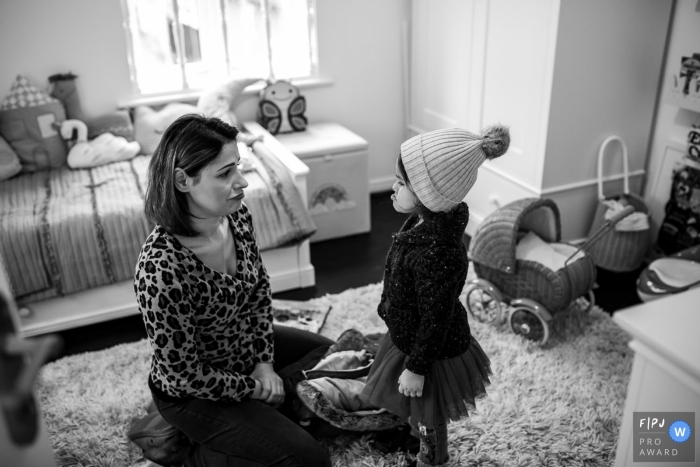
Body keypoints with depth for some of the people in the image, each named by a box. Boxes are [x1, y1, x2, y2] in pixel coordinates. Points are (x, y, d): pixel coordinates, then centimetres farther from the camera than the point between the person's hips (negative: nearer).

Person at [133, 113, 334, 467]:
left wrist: (264, 361, -7)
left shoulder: (236, 214, -16)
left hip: (247, 344, 8)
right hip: (195, 393, -7)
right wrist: (253, 388, -13)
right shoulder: (160, 270, -38)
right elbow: (184, 374, -26)